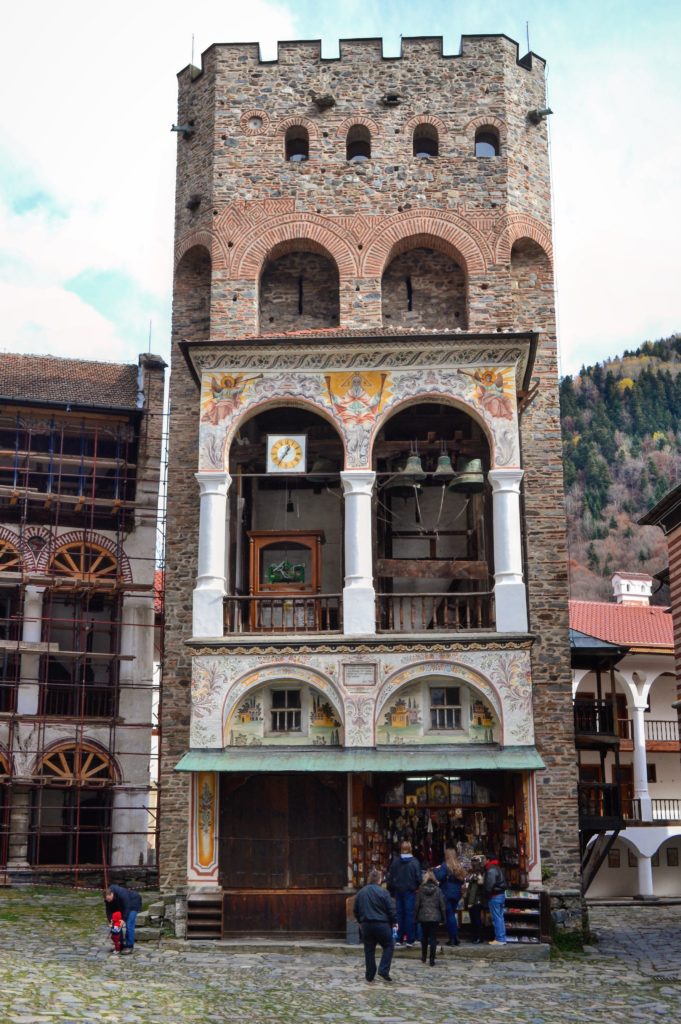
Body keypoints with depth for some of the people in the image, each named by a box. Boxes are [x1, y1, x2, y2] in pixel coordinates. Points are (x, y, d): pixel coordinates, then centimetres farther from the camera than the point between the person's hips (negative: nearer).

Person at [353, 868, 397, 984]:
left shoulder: (361, 893, 6)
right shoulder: (382, 892, -9)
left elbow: (356, 911, 14)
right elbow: (391, 909, -10)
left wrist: (361, 921, 27)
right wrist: (394, 922, 3)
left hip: (366, 925, 4)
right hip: (381, 925, -4)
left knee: (369, 950, 10)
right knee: (388, 946, 9)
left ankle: (369, 977, 13)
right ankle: (383, 971, -4)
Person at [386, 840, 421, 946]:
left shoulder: (395, 861, 0)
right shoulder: (414, 862, -8)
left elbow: (390, 877, 4)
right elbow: (418, 878, -8)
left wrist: (391, 891, 12)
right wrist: (419, 889, 7)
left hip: (398, 891, 3)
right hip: (410, 891, -3)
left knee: (399, 914, 8)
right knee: (410, 914, 1)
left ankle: (399, 939, 11)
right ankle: (409, 940, 0)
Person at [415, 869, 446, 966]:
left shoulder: (421, 890, -3)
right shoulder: (438, 890, -4)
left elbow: (417, 904, -1)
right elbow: (442, 905, -2)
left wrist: (416, 916, 9)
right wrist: (443, 918, 5)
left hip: (423, 917, 1)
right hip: (435, 917, -1)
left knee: (424, 937, 17)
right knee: (433, 938, 1)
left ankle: (423, 958, 26)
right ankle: (432, 960, -3)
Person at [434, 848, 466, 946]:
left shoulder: (445, 865, -13)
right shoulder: (460, 866, 7)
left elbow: (439, 877, -21)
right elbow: (462, 880, 13)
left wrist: (436, 870, -6)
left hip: (447, 894, -6)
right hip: (457, 894, 6)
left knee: (449, 915, -1)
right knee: (453, 914, 16)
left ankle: (452, 938, -3)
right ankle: (456, 937, 14)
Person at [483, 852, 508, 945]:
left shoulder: (491, 870, -17)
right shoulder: (499, 868, 14)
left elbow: (489, 884, -24)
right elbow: (505, 883, 19)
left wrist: (487, 894, -10)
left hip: (494, 896, -10)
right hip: (501, 895, 10)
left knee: (496, 918, -5)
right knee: (500, 917, 13)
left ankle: (499, 939, -3)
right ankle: (502, 939, 17)